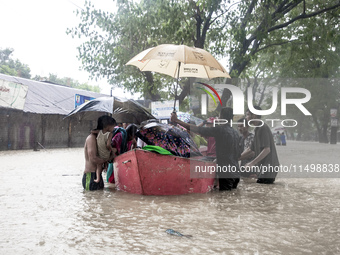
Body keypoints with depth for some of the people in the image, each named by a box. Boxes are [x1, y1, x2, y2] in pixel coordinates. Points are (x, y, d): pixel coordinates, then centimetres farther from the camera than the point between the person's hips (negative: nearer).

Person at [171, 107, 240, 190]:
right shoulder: (235, 132, 13)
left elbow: (198, 130, -15)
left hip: (226, 174, -8)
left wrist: (176, 121, -10)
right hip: (235, 174, 8)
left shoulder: (220, 129, -12)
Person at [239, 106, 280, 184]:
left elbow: (267, 149, -21)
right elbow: (250, 149, 21)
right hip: (264, 167, 10)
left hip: (268, 167, -10)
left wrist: (252, 163, -21)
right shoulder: (258, 129, 18)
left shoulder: (263, 128, -13)